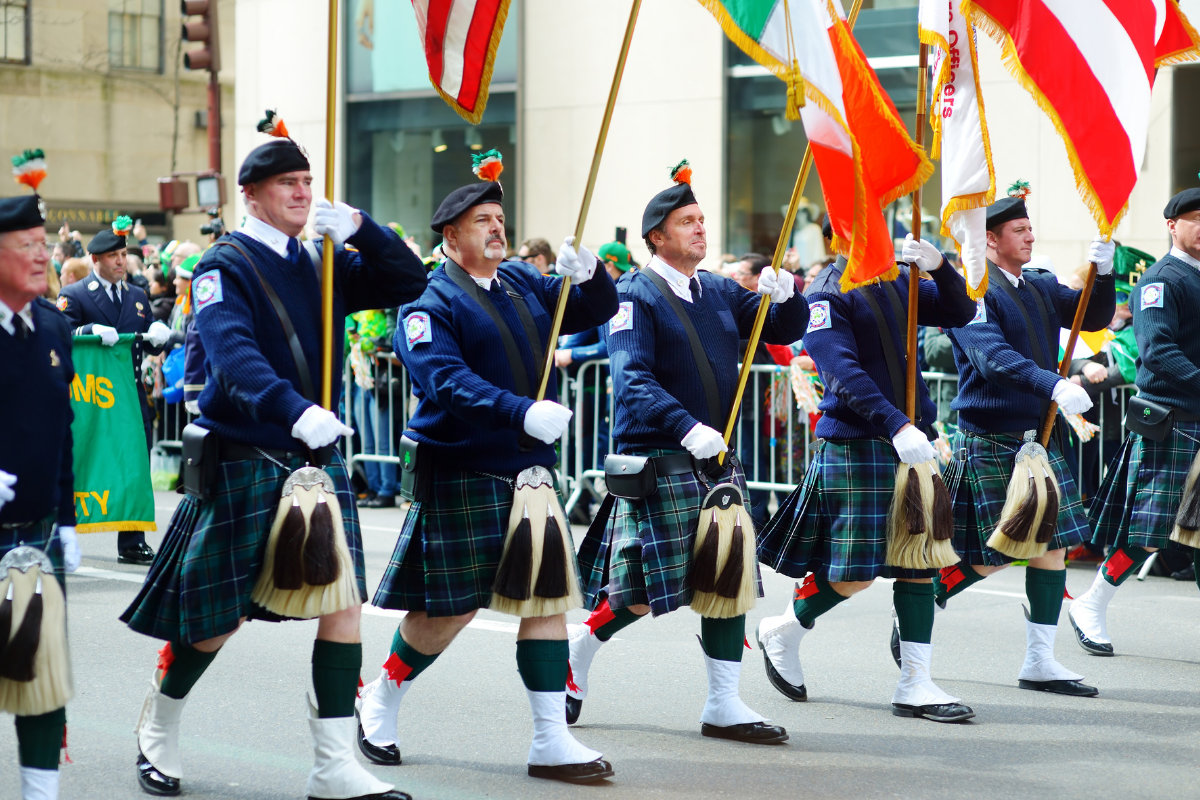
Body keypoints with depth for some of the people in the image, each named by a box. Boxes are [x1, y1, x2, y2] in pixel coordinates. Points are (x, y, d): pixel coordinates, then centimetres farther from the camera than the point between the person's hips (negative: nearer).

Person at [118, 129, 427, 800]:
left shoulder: (322, 265, 12)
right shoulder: (225, 266, -7)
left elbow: (411, 284, 10)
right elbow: (233, 350, -24)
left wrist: (360, 229, -6)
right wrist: (294, 410, -40)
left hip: (318, 456, 6)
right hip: (244, 461, -5)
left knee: (343, 600, -5)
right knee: (218, 616, 2)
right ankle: (158, 734, 27)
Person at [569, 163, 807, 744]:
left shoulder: (720, 292, 12)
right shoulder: (635, 296, -8)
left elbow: (784, 332, 15)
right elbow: (632, 379, -19)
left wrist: (784, 296, -8)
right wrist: (687, 427, -32)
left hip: (717, 457, 7)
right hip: (658, 458, -6)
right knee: (647, 590, -6)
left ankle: (724, 705, 7)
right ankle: (577, 649, 20)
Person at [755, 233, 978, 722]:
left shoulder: (897, 284, 12)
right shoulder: (827, 295, -9)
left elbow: (960, 312, 9)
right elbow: (843, 374, -20)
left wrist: (938, 268, -10)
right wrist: (897, 425, -30)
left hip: (911, 440, 7)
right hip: (854, 446, -7)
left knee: (919, 561, 4)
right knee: (855, 572, -4)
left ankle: (916, 686, 7)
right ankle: (781, 633, 22)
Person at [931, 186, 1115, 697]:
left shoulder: (1041, 287, 14)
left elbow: (1094, 318, 12)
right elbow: (992, 356, -25)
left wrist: (1103, 272, -7)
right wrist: (1053, 385, -37)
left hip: (1039, 437, 7)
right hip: (989, 440, -7)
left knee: (1052, 541, 3)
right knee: (990, 554, -5)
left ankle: (1039, 661, 9)